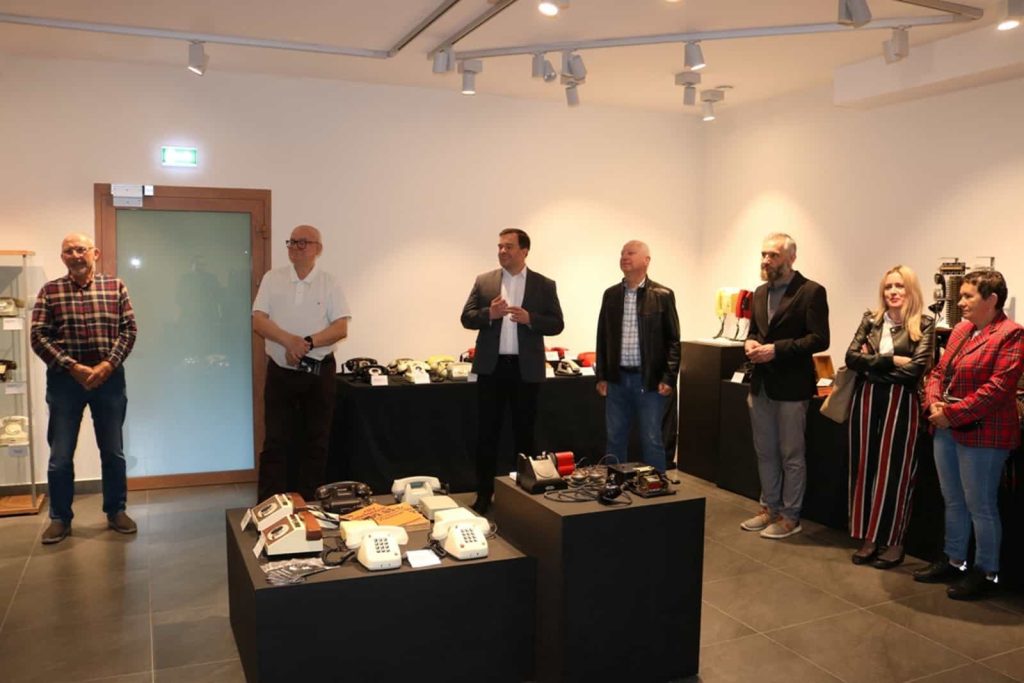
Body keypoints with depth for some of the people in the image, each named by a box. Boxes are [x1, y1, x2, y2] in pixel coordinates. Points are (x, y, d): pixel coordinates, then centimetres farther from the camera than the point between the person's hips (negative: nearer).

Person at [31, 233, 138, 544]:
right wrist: (72, 367, -14)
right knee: (60, 455, 6)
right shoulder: (49, 291, 1)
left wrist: (108, 365, -13)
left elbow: (129, 329, -1)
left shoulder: (115, 286, 4)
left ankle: (116, 511, 24)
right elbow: (38, 336, -4)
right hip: (65, 379, 0)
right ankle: (60, 518, 21)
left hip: (109, 377, 1)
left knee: (113, 451, 10)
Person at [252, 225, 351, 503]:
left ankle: (310, 504, 20)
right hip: (280, 371, 0)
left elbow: (341, 328, -7)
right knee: (276, 440, 2)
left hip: (319, 372, 0)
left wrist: (307, 343, -21)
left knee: (316, 440, 8)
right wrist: (289, 340, -22)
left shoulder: (330, 283, 0)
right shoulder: (272, 279, 3)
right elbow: (258, 322, -5)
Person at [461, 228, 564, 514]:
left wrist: (529, 318, -18)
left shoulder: (544, 285, 2)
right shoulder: (484, 281, 6)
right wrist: (489, 313, -17)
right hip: (491, 366, 1)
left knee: (524, 431, 9)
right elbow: (467, 318, 2)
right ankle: (484, 494, 14)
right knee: (487, 432, 5)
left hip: (526, 368, -1)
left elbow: (557, 324, -1)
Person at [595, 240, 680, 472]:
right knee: (615, 439, 10)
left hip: (649, 380, -4)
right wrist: (601, 376, 7)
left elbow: (673, 340, -3)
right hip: (617, 379, 4)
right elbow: (602, 338, 11)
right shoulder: (611, 294, 8)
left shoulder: (662, 295, -3)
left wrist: (668, 378, -10)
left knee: (652, 441, 2)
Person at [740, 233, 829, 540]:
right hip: (761, 384, 7)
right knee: (765, 453, 15)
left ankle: (790, 516, 16)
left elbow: (820, 339, -15)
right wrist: (751, 343, -2)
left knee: (791, 455, 4)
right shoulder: (760, 292, 12)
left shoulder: (811, 291, -10)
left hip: (791, 386, -7)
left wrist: (776, 349, -21)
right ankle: (770, 508, 28)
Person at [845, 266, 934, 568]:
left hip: (901, 404, -4)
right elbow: (851, 357, -3)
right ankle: (869, 537, 17)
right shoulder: (871, 320, 8)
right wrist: (890, 359, -13)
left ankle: (894, 541, 15)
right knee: (865, 467, 6)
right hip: (867, 400, 4)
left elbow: (916, 368, -15)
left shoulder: (924, 325, -2)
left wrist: (871, 365, -9)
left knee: (895, 471, 2)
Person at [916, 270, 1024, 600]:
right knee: (953, 501, 17)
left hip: (981, 433, -8)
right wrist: (934, 402, -4)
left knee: (980, 506, 2)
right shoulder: (961, 329, 13)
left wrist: (952, 413, -18)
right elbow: (939, 371, 15)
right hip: (945, 430, 8)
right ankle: (953, 560, 30)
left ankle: (986, 572, 16)